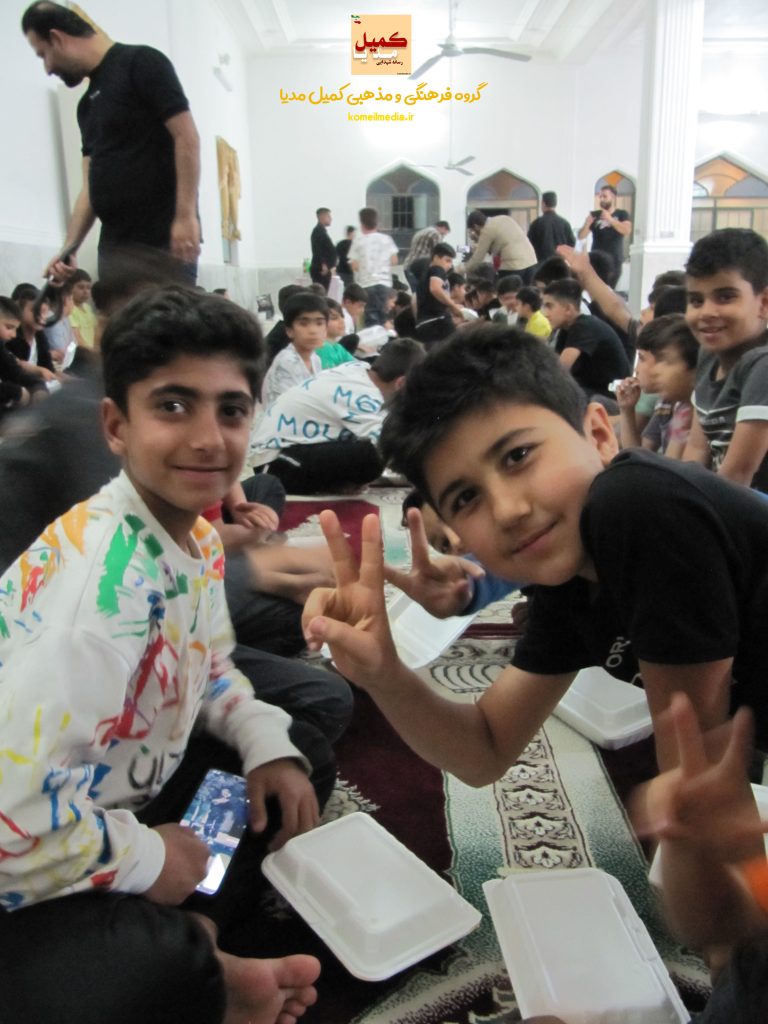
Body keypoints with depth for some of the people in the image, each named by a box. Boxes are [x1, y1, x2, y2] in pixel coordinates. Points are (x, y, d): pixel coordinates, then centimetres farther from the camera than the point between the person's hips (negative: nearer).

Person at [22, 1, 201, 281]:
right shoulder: (87, 104, 21)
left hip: (165, 238, -8)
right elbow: (91, 184, 19)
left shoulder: (140, 63, -1)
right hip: (114, 243, 8)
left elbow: (186, 137, -10)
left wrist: (186, 216, -19)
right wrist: (69, 247, 9)